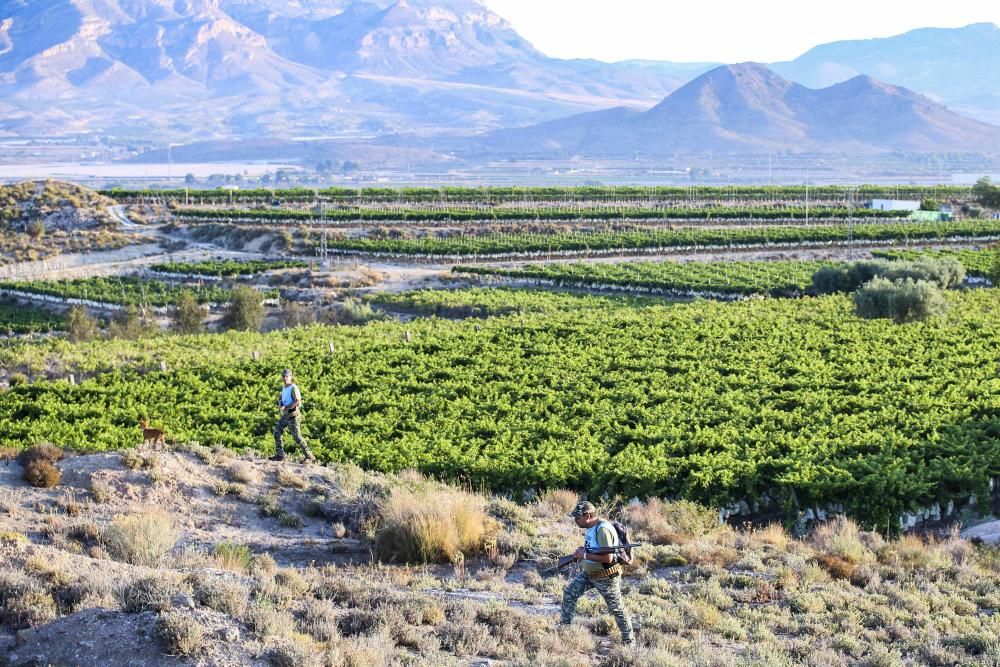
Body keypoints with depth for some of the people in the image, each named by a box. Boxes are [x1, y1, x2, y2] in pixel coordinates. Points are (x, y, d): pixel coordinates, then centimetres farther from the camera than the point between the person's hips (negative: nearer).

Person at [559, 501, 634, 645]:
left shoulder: (603, 530, -27)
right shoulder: (591, 527, 3)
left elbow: (608, 558, -31)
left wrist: (585, 555, -24)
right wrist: (581, 551, -2)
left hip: (605, 577, -9)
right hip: (588, 573, 9)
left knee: (617, 608, 5)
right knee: (569, 593, -1)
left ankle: (628, 640, 19)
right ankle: (564, 626, 9)